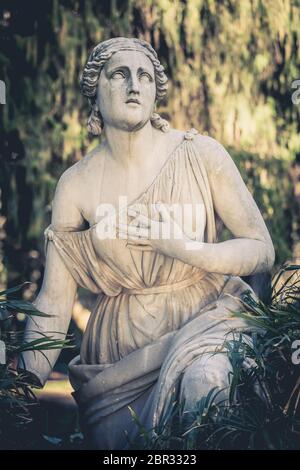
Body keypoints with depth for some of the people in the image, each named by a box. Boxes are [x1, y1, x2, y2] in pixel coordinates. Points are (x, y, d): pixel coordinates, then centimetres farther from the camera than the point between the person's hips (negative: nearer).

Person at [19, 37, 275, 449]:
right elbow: (53, 304, -5)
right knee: (114, 438, -19)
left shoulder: (201, 155, -6)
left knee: (207, 376, -32)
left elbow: (261, 249, -4)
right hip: (122, 346, 2)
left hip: (206, 318, -1)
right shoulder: (77, 184, -3)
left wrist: (183, 248, -21)